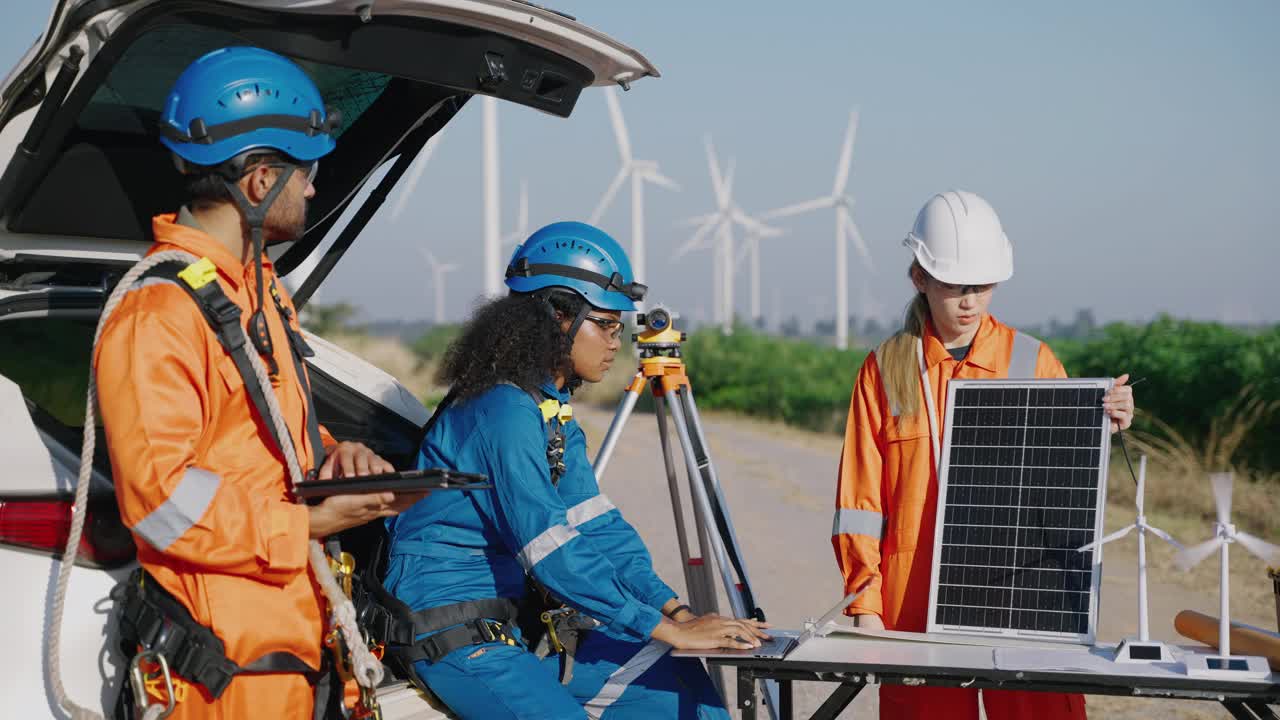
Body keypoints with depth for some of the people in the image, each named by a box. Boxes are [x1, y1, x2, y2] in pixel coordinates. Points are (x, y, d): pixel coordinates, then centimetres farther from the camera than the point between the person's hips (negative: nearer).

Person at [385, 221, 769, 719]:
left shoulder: (555, 412, 11)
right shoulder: (504, 410, -20)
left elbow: (598, 524, 6)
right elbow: (554, 551, -26)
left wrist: (677, 611, -5)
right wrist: (670, 630, -23)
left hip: (513, 618, 10)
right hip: (452, 638, -10)